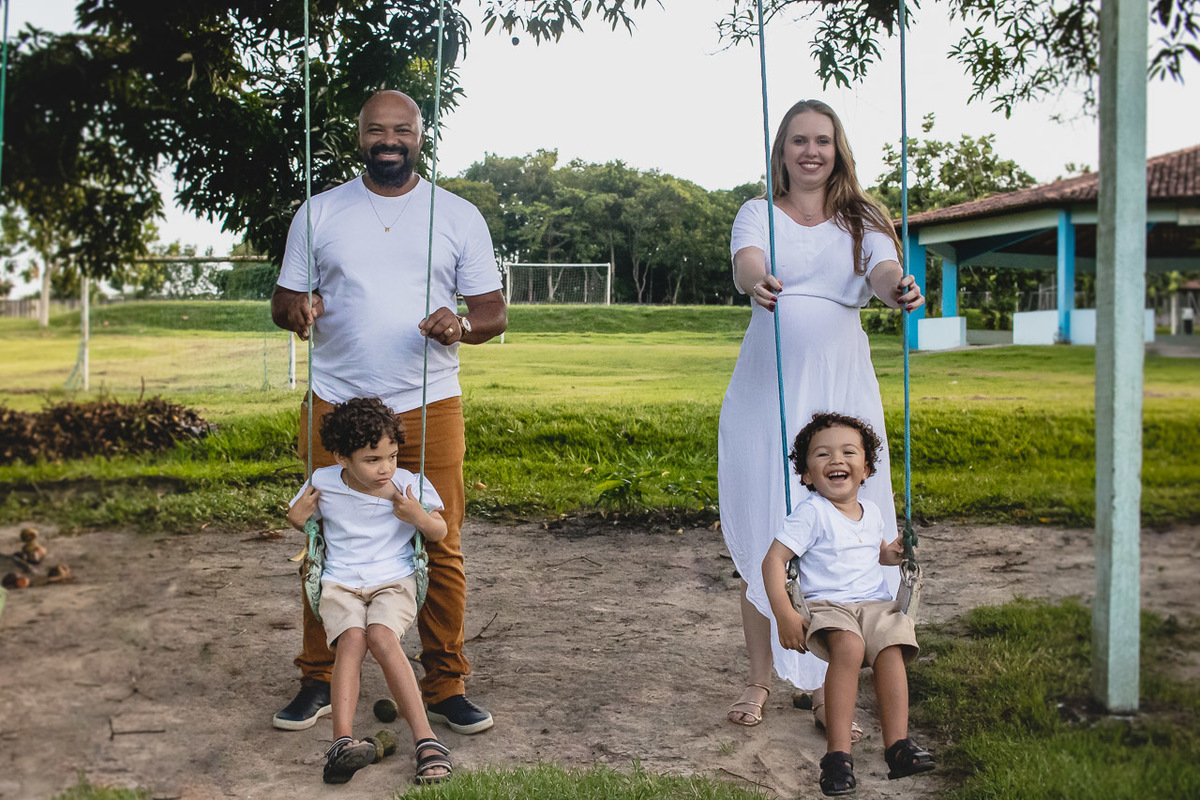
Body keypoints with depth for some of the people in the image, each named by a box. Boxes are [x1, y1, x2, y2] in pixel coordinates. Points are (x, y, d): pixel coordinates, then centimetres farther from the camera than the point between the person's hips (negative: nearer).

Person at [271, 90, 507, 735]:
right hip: (335, 406, 1)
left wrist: (465, 324, -14)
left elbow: (494, 310, 9)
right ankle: (317, 680, 15)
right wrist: (296, 309, -11)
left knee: (439, 549, -3)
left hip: (429, 408, 0)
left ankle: (445, 686, 9)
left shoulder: (459, 217, 10)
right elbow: (284, 301, 13)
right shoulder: (319, 213, 12)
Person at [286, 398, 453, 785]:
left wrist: (420, 518, -13)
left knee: (381, 636, -32)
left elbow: (440, 533, 9)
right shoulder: (324, 483, 1)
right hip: (340, 583, 1)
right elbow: (300, 520, 22)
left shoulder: (410, 485, -1)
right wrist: (297, 516, -2)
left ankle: (425, 739, -35)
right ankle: (342, 739, -43)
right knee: (351, 638, -31)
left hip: (394, 581, -1)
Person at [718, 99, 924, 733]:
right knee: (762, 541, 2)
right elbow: (745, 260, -15)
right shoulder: (759, 214, 8)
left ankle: (824, 686, 15)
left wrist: (897, 288, -35)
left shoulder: (860, 222, 11)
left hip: (841, 394, 1)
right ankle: (759, 680, 18)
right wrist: (757, 283, -40)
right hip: (765, 395, -1)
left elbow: (884, 269, -10)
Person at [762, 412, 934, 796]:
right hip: (827, 605, -5)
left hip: (875, 604, 5)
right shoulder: (811, 513, -4)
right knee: (849, 648, -35)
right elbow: (773, 560, -9)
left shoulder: (871, 512, 16)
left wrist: (892, 553, 13)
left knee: (891, 650, -26)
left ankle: (897, 744, -23)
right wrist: (784, 615, -19)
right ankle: (838, 752, -33)